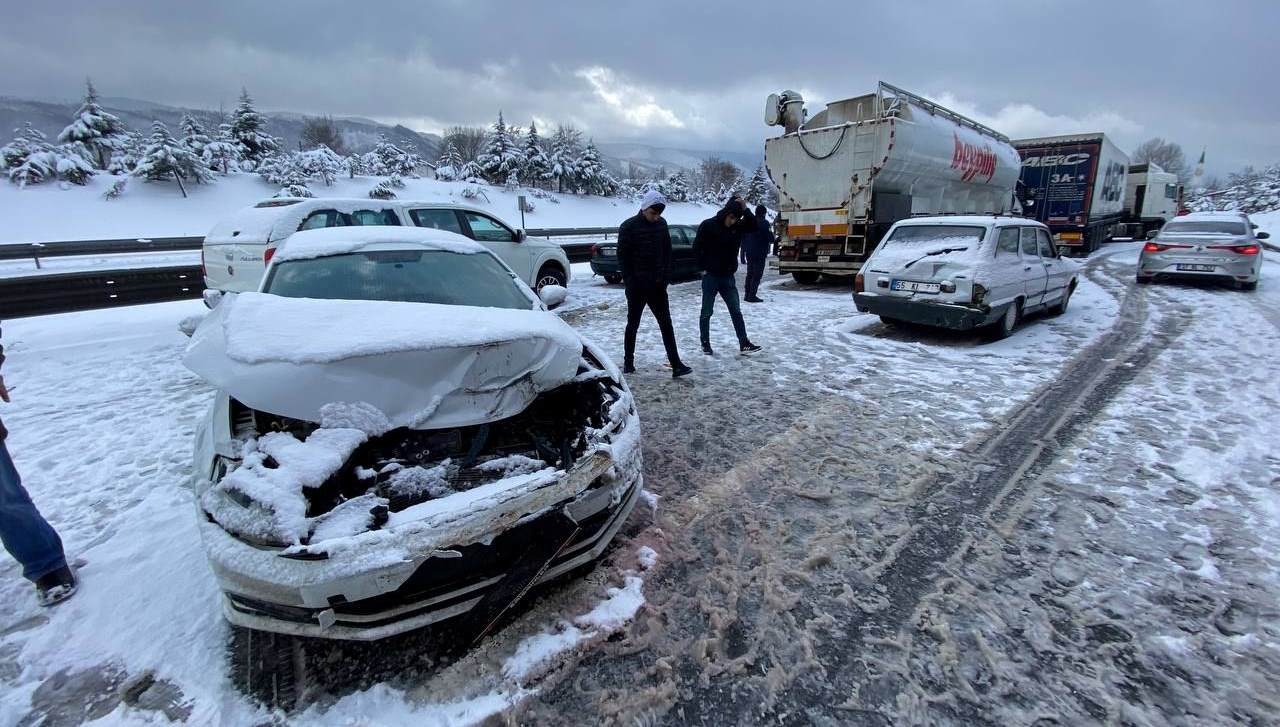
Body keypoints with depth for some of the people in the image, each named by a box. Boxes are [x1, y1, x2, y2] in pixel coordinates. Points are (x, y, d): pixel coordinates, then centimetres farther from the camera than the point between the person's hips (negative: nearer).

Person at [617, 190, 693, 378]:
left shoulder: (662, 224, 3)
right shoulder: (628, 226, -10)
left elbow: (667, 252, 11)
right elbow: (622, 257, -8)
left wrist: (666, 277, 2)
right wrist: (630, 282, -13)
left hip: (657, 286, 4)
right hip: (636, 287, -3)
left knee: (666, 325, 0)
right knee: (633, 325, 8)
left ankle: (676, 366, 0)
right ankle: (628, 362, 24)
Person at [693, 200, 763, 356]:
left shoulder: (737, 226, 3)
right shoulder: (708, 225, -11)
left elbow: (754, 226, -4)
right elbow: (697, 247, -9)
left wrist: (745, 209, -13)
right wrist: (703, 268, -8)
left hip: (728, 276, 5)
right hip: (710, 276, -5)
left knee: (736, 311, 4)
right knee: (707, 312, 5)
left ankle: (744, 344, 8)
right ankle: (705, 344, 16)